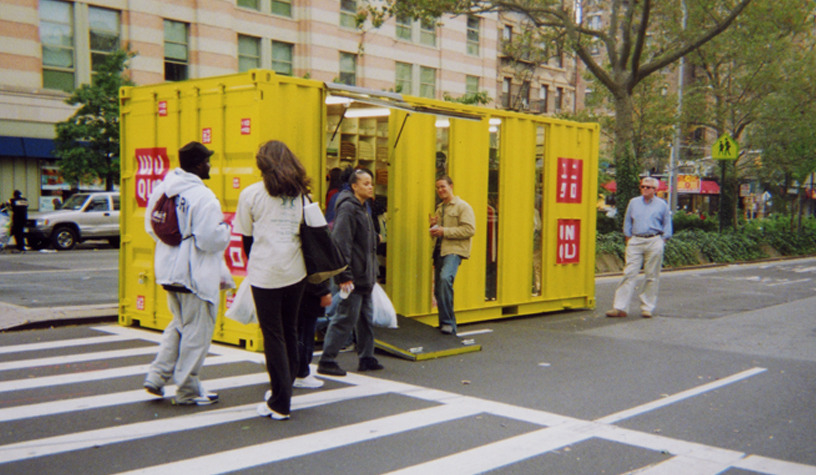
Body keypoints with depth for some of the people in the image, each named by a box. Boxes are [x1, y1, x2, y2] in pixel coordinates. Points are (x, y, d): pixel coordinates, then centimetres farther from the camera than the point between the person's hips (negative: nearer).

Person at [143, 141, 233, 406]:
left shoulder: (162, 189, 5)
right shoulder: (203, 197, -20)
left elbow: (151, 227, 14)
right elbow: (210, 240, -23)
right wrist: (224, 227, -4)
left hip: (168, 271, 8)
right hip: (196, 275, -8)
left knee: (179, 325, 25)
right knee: (197, 333, 6)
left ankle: (157, 375, 20)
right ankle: (187, 390, 15)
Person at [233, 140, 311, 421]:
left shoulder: (251, 194, -2)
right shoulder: (301, 193, 7)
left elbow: (246, 237, 3)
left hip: (265, 274, -4)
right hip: (296, 272, 4)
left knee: (273, 336, 1)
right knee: (290, 331, 17)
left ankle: (280, 404, 2)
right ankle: (283, 389, 30)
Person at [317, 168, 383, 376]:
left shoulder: (363, 209, 16)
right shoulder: (348, 208, -14)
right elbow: (341, 243, -20)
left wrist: (372, 273, 20)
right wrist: (344, 276, -23)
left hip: (365, 276, 10)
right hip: (353, 277, -10)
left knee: (366, 318, 15)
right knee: (345, 318, -5)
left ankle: (367, 359, 24)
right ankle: (326, 361, 2)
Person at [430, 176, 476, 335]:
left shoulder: (462, 206, -2)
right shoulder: (440, 208, 22)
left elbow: (470, 230, -14)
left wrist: (445, 231, -18)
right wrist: (433, 227, 7)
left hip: (454, 250, -8)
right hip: (439, 250, 9)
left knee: (445, 278, -30)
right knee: (438, 289, 9)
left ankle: (448, 323, -26)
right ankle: (444, 324, 23)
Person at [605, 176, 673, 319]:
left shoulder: (662, 204, 8)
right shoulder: (633, 202, 12)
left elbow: (667, 224, 12)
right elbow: (627, 222, 16)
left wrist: (662, 241, 3)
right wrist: (628, 239, 8)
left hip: (654, 242, -1)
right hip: (635, 241, 1)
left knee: (652, 276, 2)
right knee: (629, 274, -5)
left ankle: (647, 308, 11)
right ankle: (620, 307, -5)